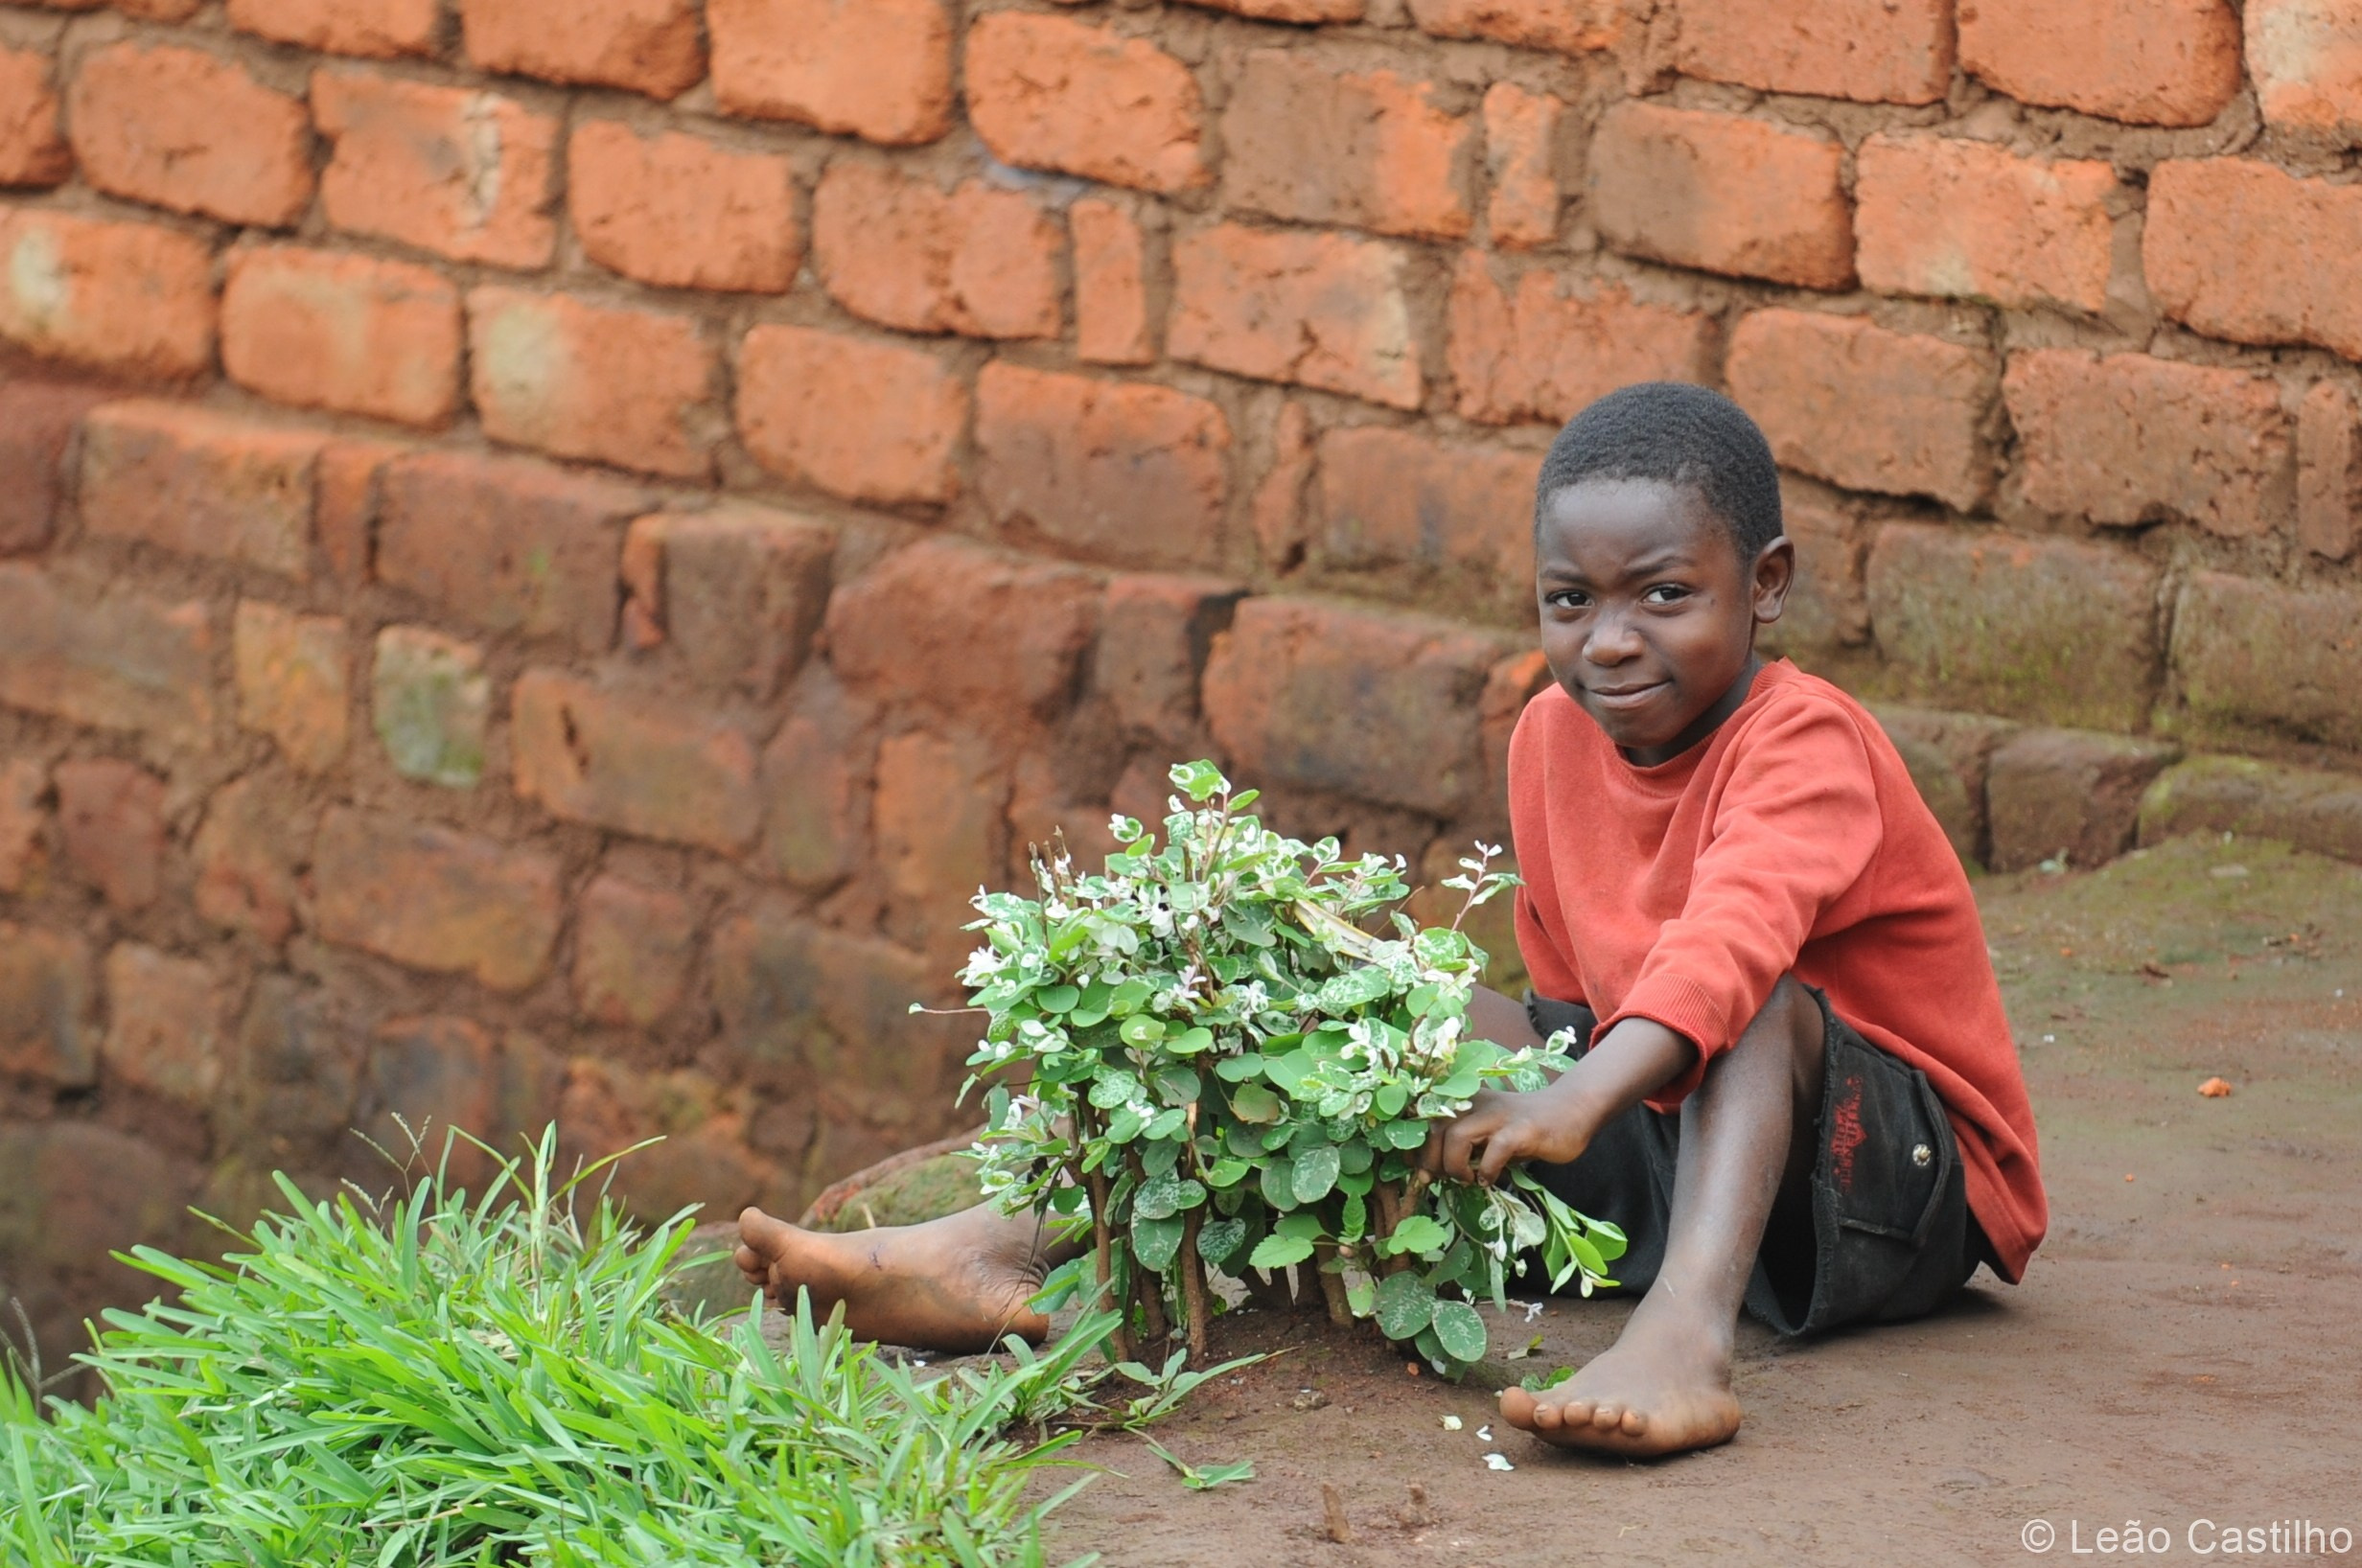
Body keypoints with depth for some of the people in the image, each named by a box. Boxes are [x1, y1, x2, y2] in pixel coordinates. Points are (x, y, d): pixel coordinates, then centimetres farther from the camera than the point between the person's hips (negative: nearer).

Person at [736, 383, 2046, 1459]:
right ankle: (1016, 1250, -21)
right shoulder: (1554, 737, 3)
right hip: (1672, 1139, 6)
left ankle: (1684, 1334, -59)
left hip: (1908, 1180, -6)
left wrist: (1574, 1105, -55)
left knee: (1762, 1009, -34)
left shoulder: (1804, 748, -21)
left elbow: (1730, 941, -42)